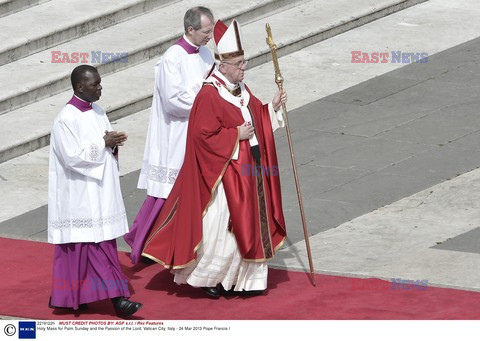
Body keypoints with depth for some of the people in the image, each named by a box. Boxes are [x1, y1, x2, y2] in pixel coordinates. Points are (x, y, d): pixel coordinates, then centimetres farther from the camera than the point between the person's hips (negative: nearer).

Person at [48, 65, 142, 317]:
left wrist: (113, 143, -5)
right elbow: (72, 157, -20)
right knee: (97, 246, -8)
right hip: (81, 195, -9)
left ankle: (66, 296, 19)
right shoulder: (66, 119, -15)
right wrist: (103, 143, -18)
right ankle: (115, 296, -8)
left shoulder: (96, 112, 10)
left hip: (99, 193, 9)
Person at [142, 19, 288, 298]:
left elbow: (255, 119, 19)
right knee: (222, 227, -4)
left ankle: (241, 280, 21)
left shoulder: (241, 90, 8)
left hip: (248, 170, 9)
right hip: (224, 173, -9)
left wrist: (272, 107, 3)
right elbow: (204, 136, -22)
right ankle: (204, 277, 13)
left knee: (249, 224, 12)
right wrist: (236, 135, -21)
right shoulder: (210, 96, -19)